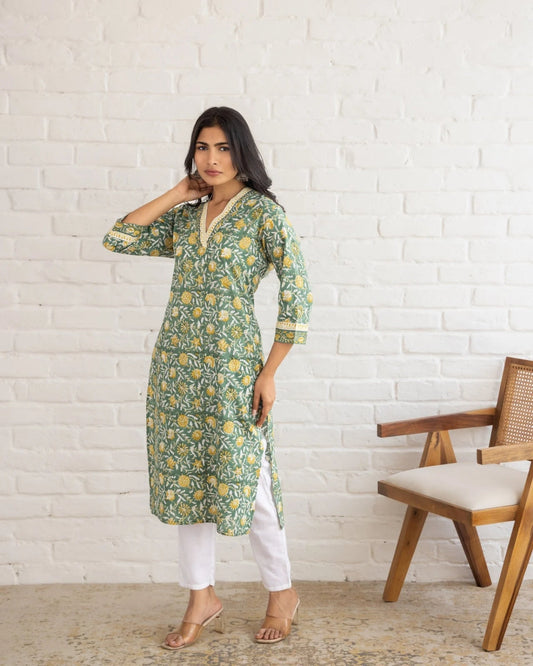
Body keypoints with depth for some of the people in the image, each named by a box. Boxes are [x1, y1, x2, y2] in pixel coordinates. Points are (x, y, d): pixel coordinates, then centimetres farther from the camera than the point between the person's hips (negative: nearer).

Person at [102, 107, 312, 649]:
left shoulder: (263, 211, -5)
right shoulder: (185, 217, 12)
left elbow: (296, 293, -9)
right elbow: (117, 238, 7)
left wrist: (269, 373, -11)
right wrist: (177, 194, 5)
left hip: (231, 363, -5)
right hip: (176, 361, 6)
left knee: (242, 481, 1)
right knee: (184, 477, 9)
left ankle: (282, 592, 22)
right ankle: (202, 597, 24)